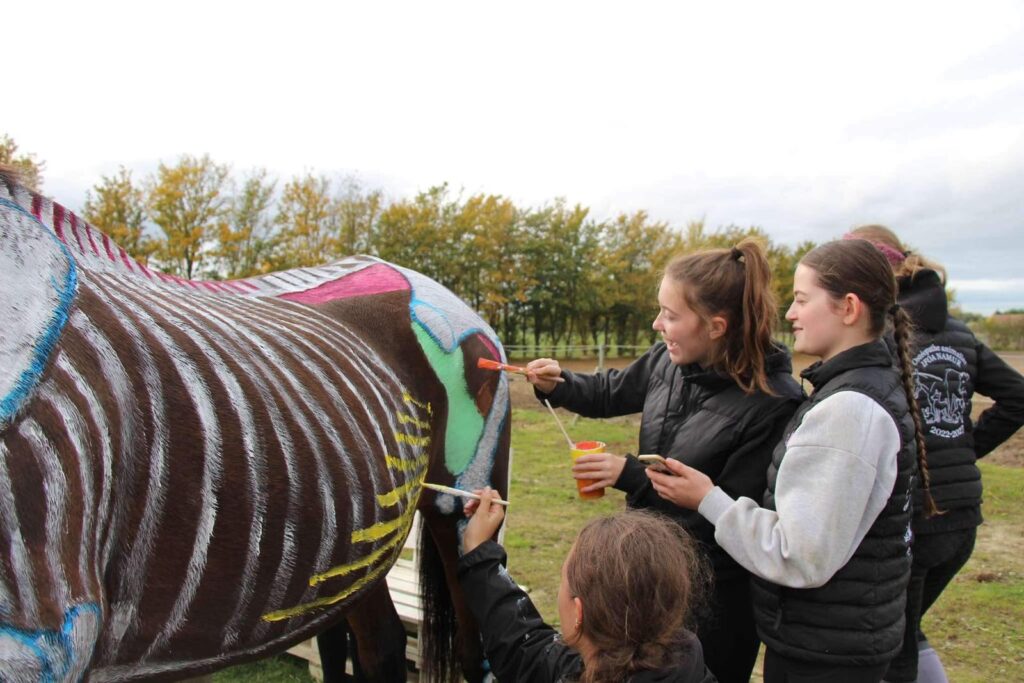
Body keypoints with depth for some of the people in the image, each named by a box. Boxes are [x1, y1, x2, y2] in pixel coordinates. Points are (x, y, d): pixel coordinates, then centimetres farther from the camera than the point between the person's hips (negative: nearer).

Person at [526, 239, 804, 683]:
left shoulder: (772, 404, -25)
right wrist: (558, 385, -6)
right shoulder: (668, 361, -7)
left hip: (713, 596, -6)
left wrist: (631, 476, -25)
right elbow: (611, 393, 13)